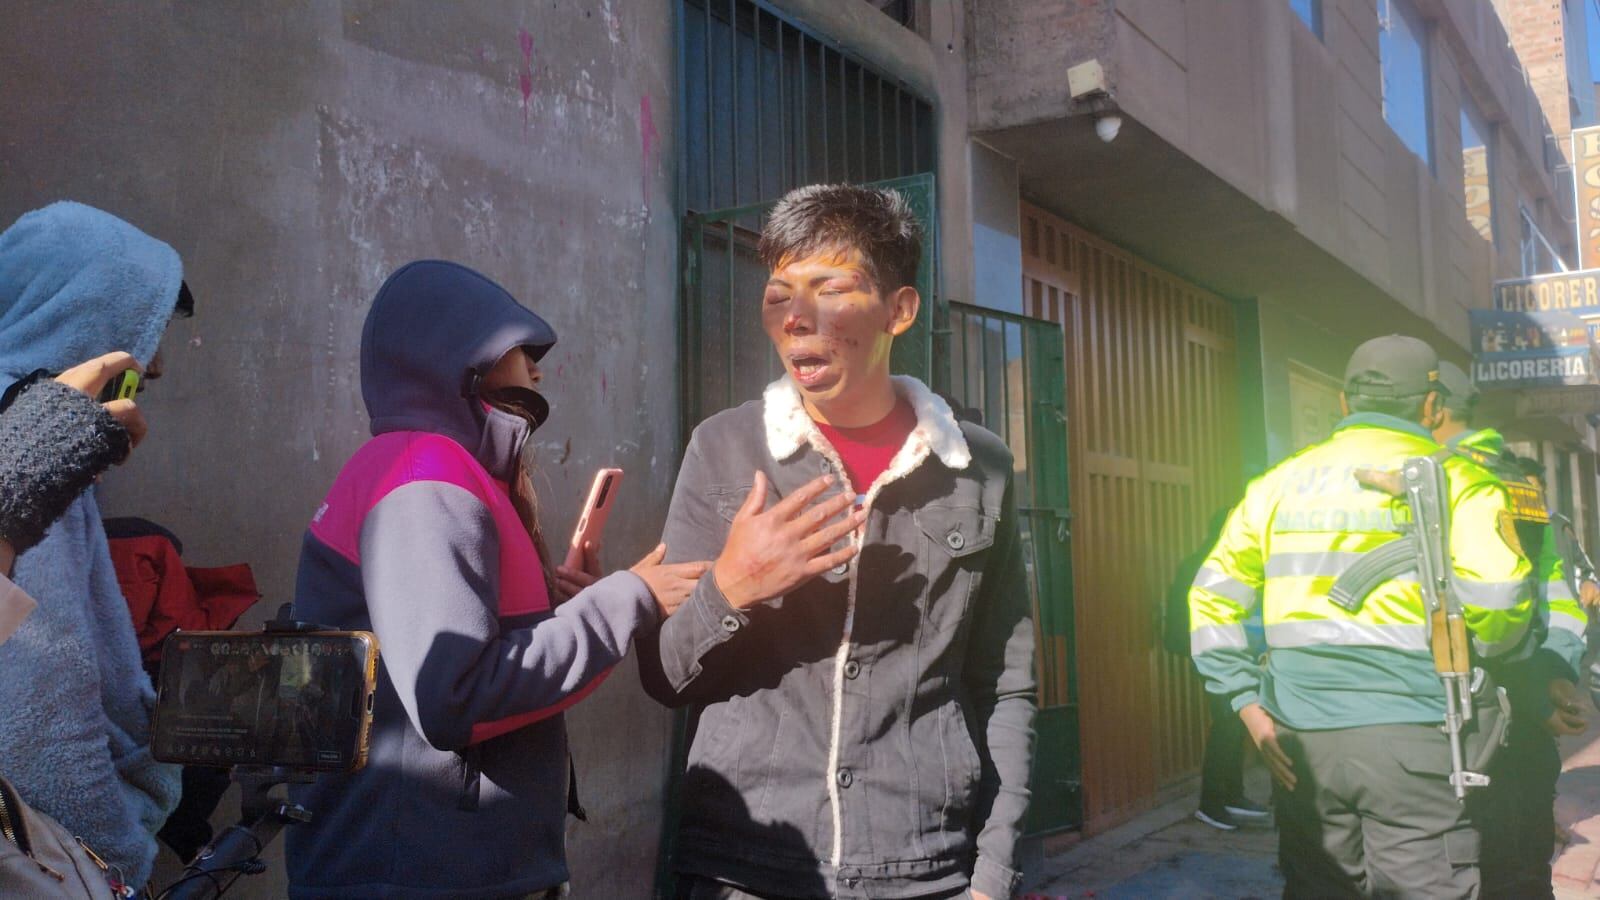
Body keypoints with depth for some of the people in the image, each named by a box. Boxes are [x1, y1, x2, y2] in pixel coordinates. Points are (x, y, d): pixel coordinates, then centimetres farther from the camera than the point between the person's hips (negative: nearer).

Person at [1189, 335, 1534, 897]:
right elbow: (1494, 592, -17)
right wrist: (1484, 648, 4)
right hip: (1414, 738, -4)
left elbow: (1212, 597, 6)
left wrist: (1248, 703, 7)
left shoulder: (1280, 482, 10)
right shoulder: (1455, 481, -2)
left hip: (1302, 740, 4)